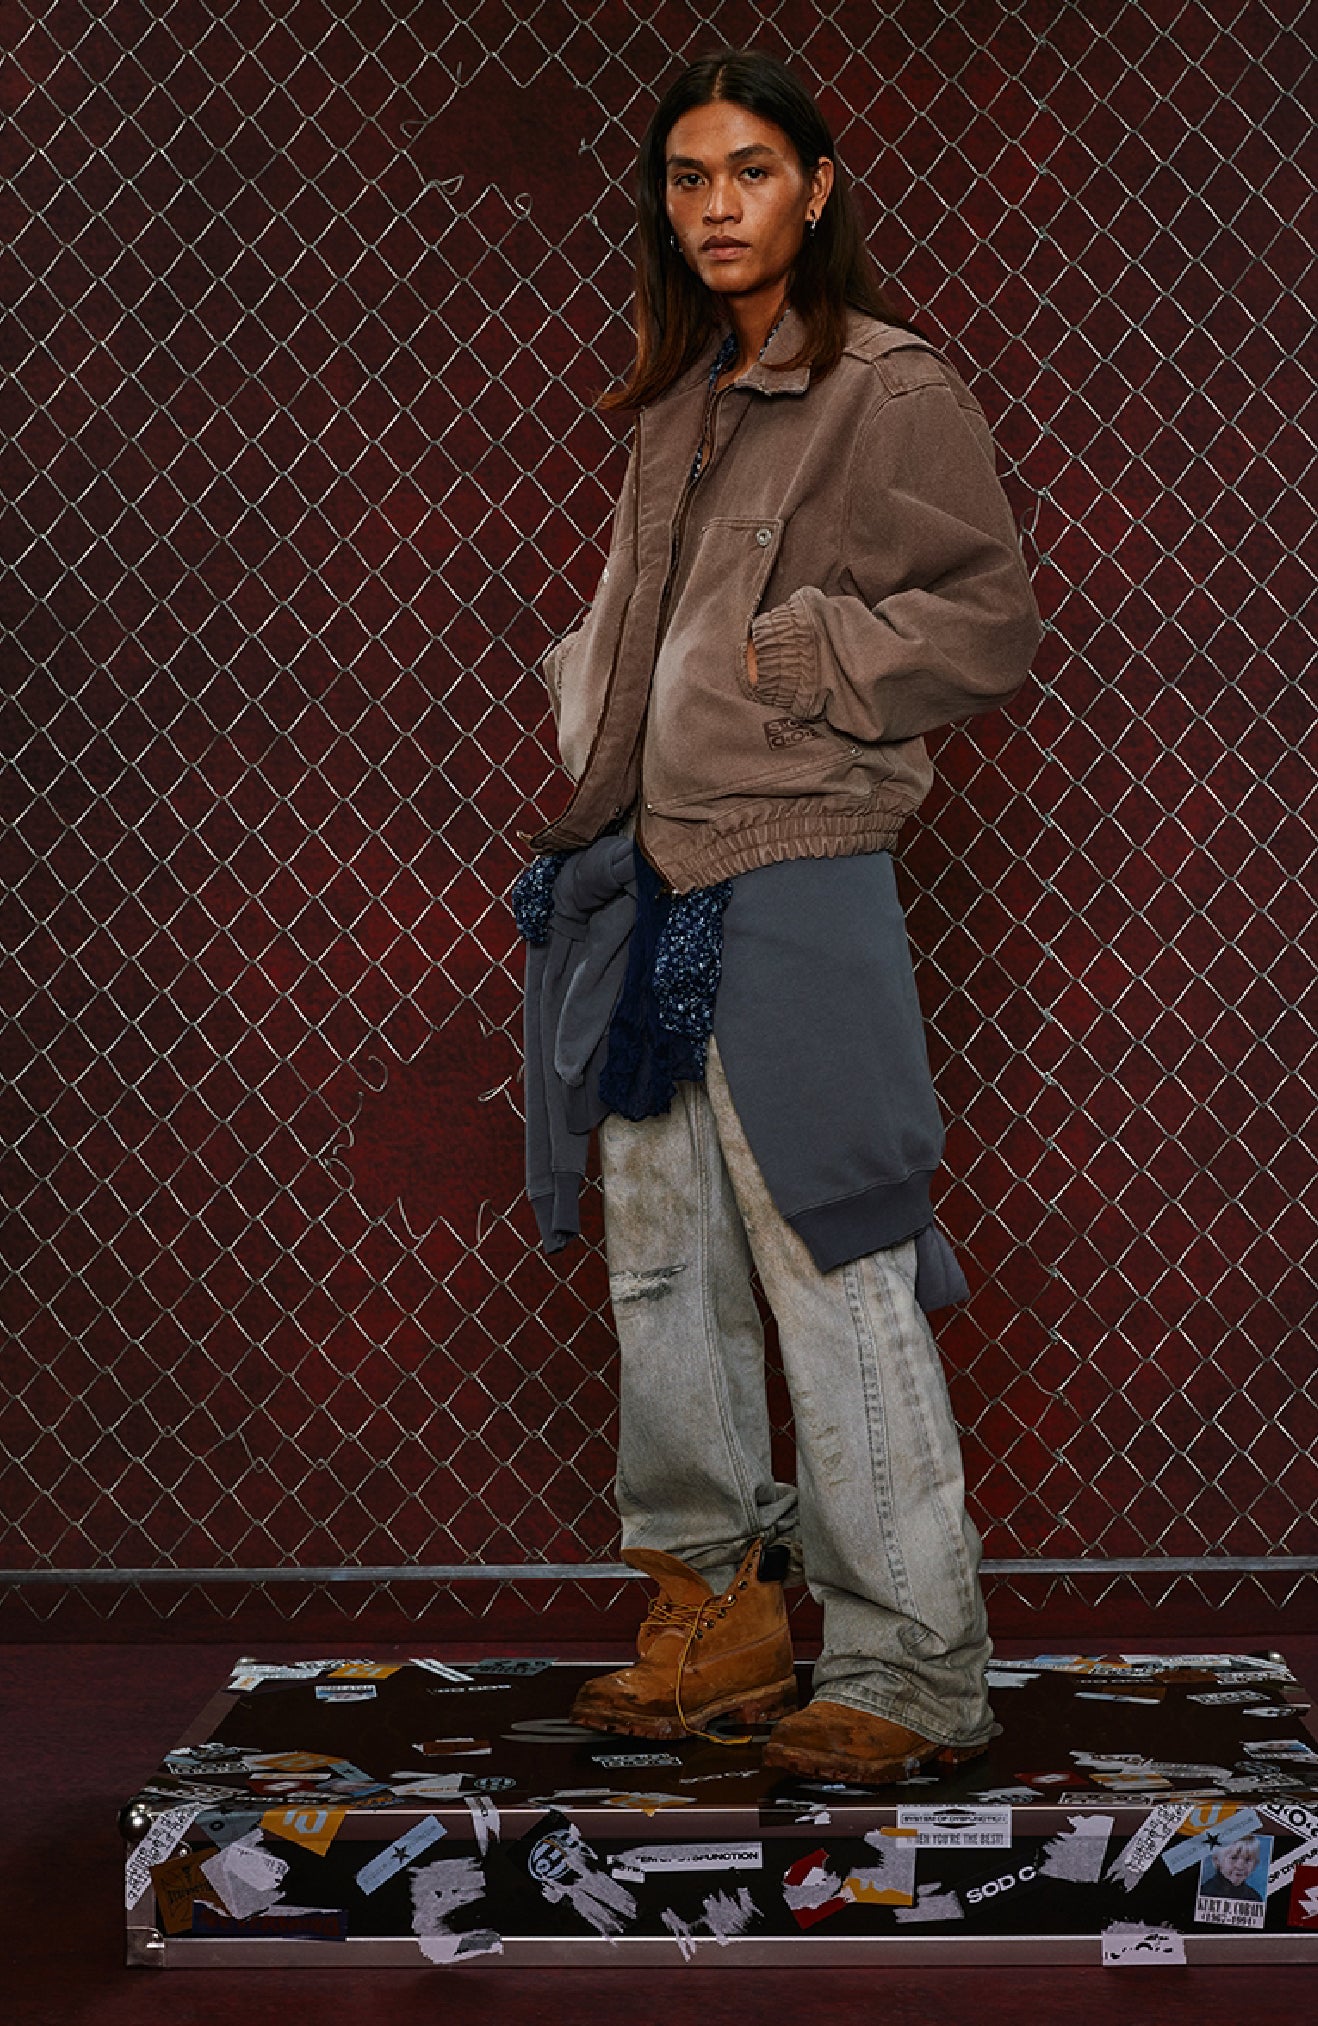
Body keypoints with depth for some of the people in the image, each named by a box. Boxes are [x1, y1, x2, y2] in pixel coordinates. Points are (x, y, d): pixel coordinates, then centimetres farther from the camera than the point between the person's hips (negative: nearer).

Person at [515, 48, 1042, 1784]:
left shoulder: (894, 390, -6)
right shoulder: (683, 402, 17)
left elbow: (990, 624, -8)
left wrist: (781, 653, -11)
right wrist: (595, 701, 10)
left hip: (793, 872, -8)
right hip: (650, 866, 8)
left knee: (833, 1278, -7)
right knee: (663, 1261, 12)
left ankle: (913, 1672, 2)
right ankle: (719, 1611, 24)